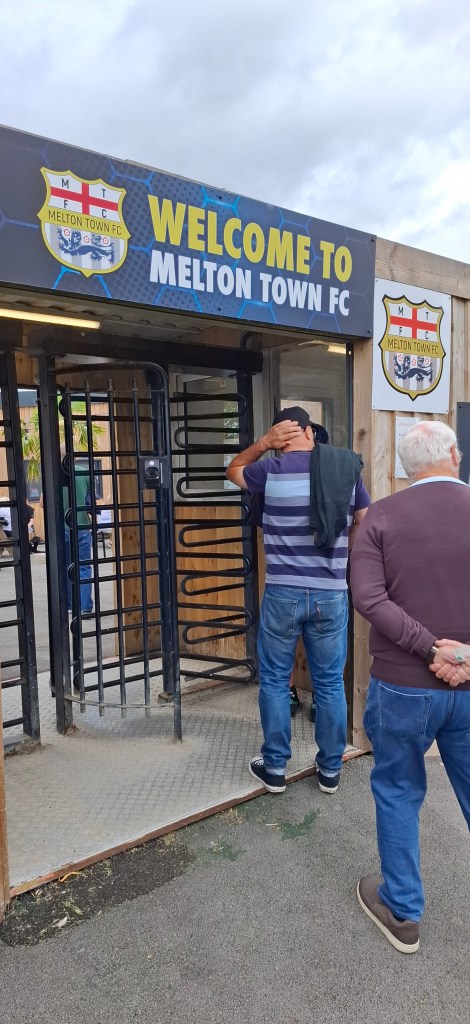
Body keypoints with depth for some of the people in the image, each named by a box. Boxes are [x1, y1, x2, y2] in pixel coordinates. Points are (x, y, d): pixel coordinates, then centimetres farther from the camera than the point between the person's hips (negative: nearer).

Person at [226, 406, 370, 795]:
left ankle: (275, 767, 24)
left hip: (283, 594, -2)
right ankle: (330, 770, 26)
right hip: (332, 595, 3)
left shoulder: (272, 470, -7)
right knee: (330, 683, 14)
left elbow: (233, 470, 15)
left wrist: (263, 443, 5)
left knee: (275, 681, 13)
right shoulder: (348, 469, 1)